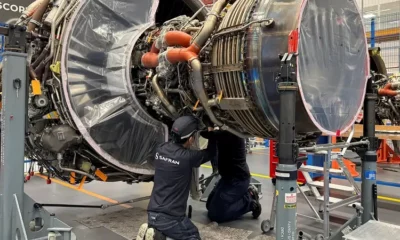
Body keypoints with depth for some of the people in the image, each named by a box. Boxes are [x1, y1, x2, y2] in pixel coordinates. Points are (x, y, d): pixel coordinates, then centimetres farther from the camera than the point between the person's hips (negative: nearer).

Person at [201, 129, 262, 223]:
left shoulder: (231, 132, -26)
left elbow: (207, 134, -31)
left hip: (238, 178, -10)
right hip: (230, 175, 10)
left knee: (215, 214, -8)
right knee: (210, 205, 17)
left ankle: (249, 202, 1)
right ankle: (246, 193, 17)